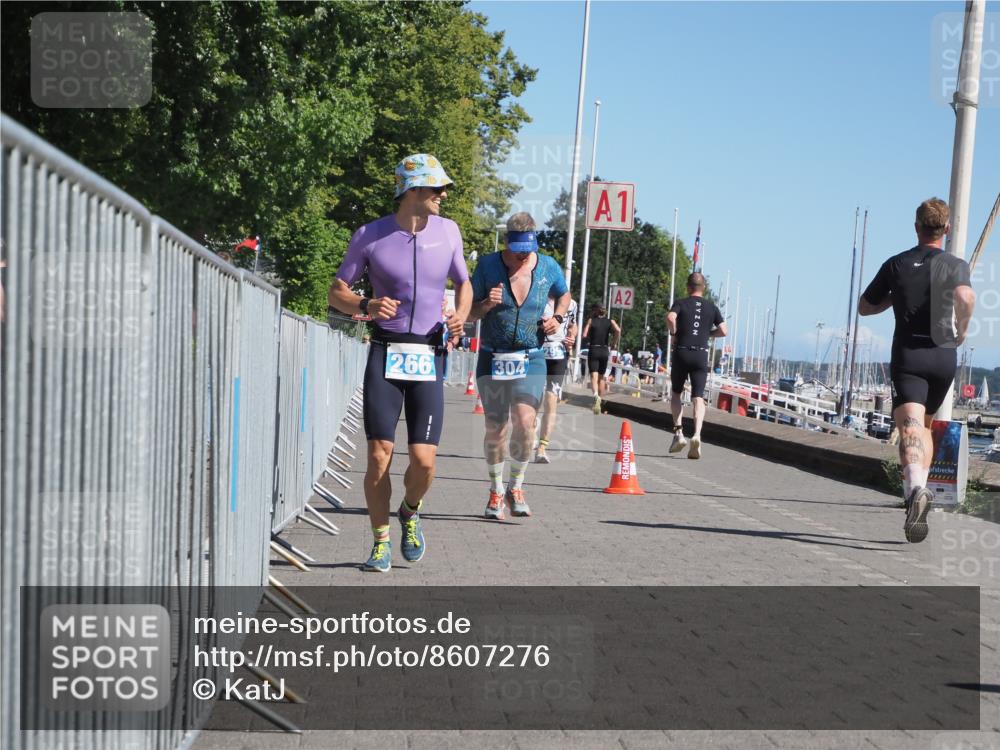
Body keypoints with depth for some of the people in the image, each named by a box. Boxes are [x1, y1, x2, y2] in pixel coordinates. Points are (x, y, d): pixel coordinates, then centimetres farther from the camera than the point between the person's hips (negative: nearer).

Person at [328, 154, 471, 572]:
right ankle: (381, 540, 14)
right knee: (379, 456, -5)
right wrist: (365, 307, -15)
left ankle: (411, 512, 25)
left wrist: (460, 317, -1)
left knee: (424, 460, -8)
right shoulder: (370, 236, -1)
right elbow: (337, 293, 6)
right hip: (385, 354, -1)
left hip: (429, 358, 2)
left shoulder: (447, 231, 7)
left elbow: (463, 283, 20)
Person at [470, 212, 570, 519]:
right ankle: (496, 491, 24)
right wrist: (486, 305, -19)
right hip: (493, 359, 0)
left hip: (531, 359, 0)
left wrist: (558, 318, 3)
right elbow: (469, 312, 3)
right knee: (496, 429, 2)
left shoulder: (548, 267, 1)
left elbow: (564, 295, 23)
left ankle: (516, 488, 4)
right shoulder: (488, 266, -4)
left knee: (525, 422, -17)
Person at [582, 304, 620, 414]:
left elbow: (585, 335, -6)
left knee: (594, 376, -12)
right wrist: (614, 343, 1)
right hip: (605, 351, 3)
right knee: (602, 377, 16)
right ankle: (600, 400, 21)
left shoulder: (591, 320, 3)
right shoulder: (610, 321, 7)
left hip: (593, 350, -3)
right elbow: (618, 330, -11)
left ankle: (596, 396, -38)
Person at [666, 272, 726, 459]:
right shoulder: (711, 307, 11)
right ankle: (697, 435, -24)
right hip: (701, 354, 1)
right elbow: (723, 331, 6)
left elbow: (670, 318, -18)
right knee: (698, 397, -3)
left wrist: (674, 334, -2)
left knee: (676, 393, 16)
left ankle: (678, 432, 3)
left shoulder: (681, 303, 3)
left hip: (681, 352, -1)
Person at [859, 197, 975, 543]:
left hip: (908, 356, -2)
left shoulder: (896, 264, 7)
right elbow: (966, 296, -19)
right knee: (925, 425, 22)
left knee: (910, 427, -18)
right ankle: (918, 489, 13)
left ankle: (916, 488, -43)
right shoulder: (957, 265, 4)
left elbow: (864, 306, 15)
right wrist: (961, 333, -4)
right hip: (944, 357, 2)